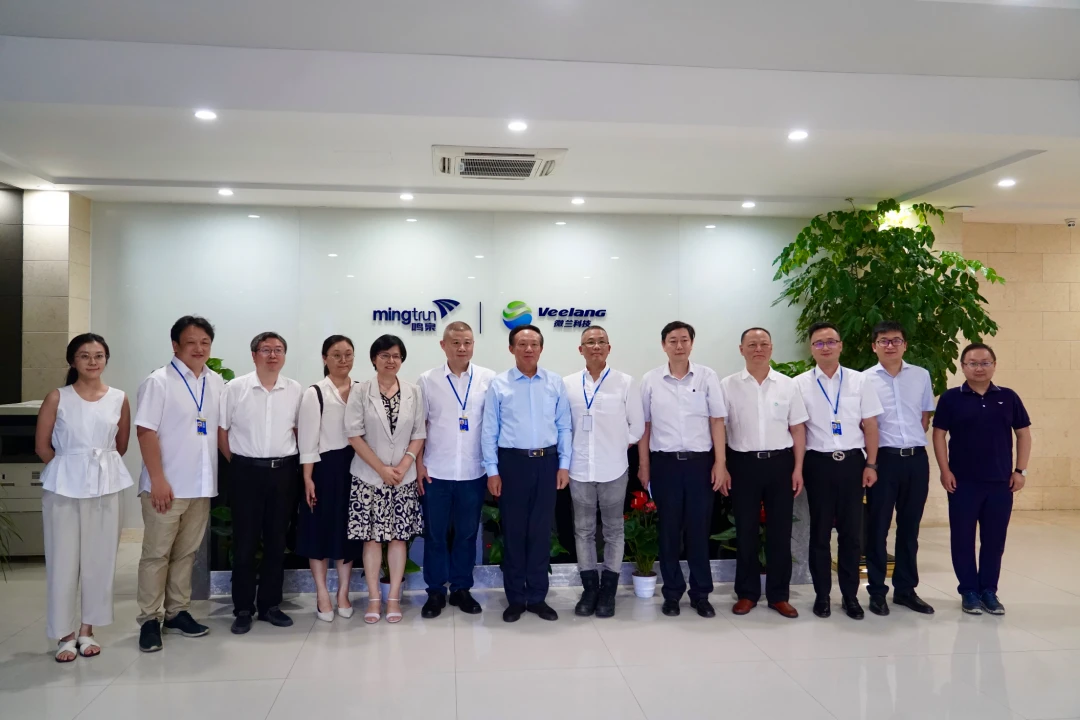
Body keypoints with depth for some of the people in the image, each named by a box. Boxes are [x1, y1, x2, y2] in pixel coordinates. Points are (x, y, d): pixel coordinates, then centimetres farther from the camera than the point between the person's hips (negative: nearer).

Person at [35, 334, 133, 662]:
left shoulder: (119, 399, 2)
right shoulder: (57, 398, -3)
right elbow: (42, 446, 1)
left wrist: (99, 466, 6)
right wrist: (70, 469, 4)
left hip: (105, 486, 2)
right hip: (64, 486, -2)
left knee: (100, 558, 7)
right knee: (64, 559, 3)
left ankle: (87, 629, 22)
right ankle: (64, 634, 16)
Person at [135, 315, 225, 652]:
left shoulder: (217, 383, 9)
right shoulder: (158, 382, -8)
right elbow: (146, 432, -12)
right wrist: (158, 479, -17)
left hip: (202, 485, 5)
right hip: (166, 485, -5)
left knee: (186, 552, 13)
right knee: (156, 554, 3)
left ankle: (177, 612, 24)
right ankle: (149, 619, 13)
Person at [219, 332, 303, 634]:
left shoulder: (295, 390, 3)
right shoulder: (235, 388, -3)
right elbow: (222, 431, 2)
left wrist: (292, 465, 5)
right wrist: (237, 464, 1)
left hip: (283, 472, 2)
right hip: (246, 471, -2)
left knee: (276, 541, 9)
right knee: (245, 542, 4)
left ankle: (270, 604, 22)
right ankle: (243, 609, 16)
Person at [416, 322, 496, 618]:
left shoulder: (489, 379, -1)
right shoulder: (427, 381, 0)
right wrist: (419, 464, -3)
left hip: (474, 471, 0)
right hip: (435, 471, 0)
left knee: (467, 533, 11)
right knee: (435, 534, 9)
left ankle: (461, 589, 26)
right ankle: (435, 591, 23)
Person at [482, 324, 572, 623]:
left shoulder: (555, 383, 4)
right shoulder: (498, 384, -1)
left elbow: (564, 427, 6)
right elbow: (489, 431, -1)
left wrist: (564, 464, 0)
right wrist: (492, 470, -4)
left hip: (547, 462, 2)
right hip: (512, 462, -1)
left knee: (541, 531, 8)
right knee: (514, 531, 7)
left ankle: (537, 597, 20)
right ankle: (515, 598, 19)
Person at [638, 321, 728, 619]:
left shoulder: (707, 376, 1)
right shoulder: (650, 380, 2)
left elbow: (717, 421, 2)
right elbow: (644, 425, 5)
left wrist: (720, 462, -2)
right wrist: (643, 465, 3)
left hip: (700, 461, 0)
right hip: (664, 462, 0)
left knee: (699, 530, 6)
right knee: (668, 530, 8)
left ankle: (701, 594, 19)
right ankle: (672, 593, 20)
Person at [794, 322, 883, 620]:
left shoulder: (859, 381, 4)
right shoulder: (800, 384, 0)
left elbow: (870, 426, 5)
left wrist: (871, 464, 0)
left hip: (852, 462, 1)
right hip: (818, 463, -1)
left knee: (852, 531, 7)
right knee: (820, 532, 8)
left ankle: (851, 595, 21)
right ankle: (822, 595, 20)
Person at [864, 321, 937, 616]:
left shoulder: (921, 376, 6)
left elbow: (926, 416, 15)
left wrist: (913, 440, 7)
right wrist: (870, 460, -3)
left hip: (916, 458, 3)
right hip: (883, 458, -3)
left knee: (909, 526, 12)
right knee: (878, 526, 3)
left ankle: (905, 589, 23)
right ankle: (877, 591, 14)